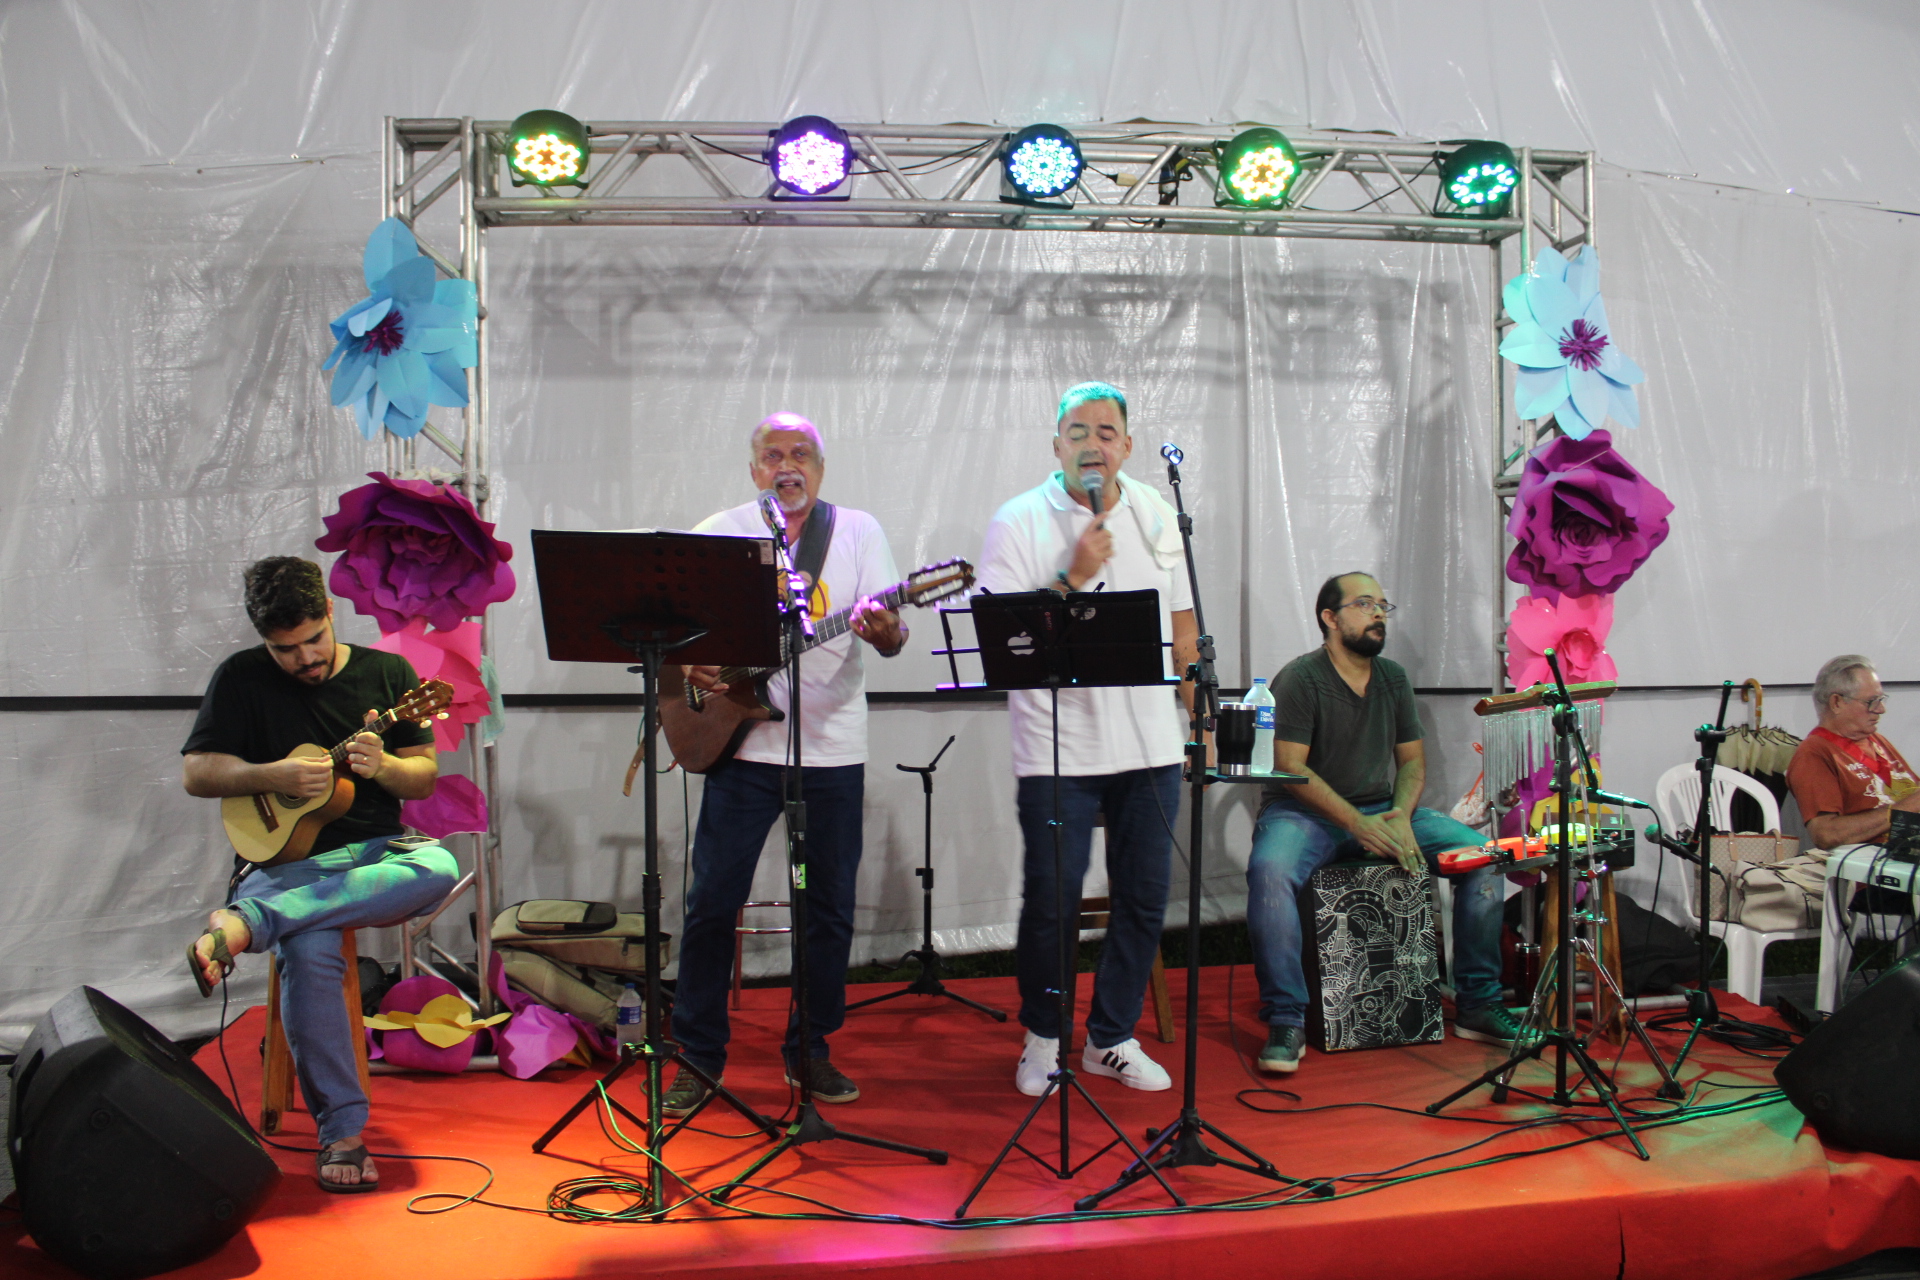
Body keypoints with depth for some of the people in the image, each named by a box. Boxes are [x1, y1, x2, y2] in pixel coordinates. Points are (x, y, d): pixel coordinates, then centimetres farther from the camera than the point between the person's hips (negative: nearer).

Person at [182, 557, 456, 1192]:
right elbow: (195, 771, 4)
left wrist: (383, 765, -14)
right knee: (308, 955, -34)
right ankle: (341, 1130, -23)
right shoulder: (242, 678, 6)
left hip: (378, 852, 2)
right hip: (290, 861, -1)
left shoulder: (388, 672, 8)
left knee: (439, 868, -35)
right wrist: (274, 775, -13)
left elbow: (425, 778, 9)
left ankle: (247, 921, -37)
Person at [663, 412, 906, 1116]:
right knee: (713, 903, 1)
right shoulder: (718, 533, 5)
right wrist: (689, 666, -12)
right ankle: (698, 1056, 16)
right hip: (740, 741, 0)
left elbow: (887, 632, -5)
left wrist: (885, 633, -28)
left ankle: (809, 1050, 24)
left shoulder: (858, 530, 4)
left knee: (830, 908, 7)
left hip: (833, 747, 1)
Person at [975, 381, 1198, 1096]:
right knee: (1050, 901, 0)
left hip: (1150, 743, 4)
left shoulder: (1155, 516, 11)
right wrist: (1074, 578, -18)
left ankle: (1112, 1038, 25)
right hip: (1058, 748, -4)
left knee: (1144, 899, 8)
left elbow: (1182, 622, 17)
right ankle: (1044, 1037, 23)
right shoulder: (1020, 522, -4)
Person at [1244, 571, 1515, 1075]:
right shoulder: (1301, 678, -10)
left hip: (1382, 810, 6)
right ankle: (1285, 1022, -24)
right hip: (1306, 811, -6)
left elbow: (1412, 759, 13)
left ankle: (1477, 1005, 1)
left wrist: (1401, 816, -8)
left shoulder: (1393, 678, 10)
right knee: (1269, 870, -36)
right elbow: (1291, 767, -16)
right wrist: (1359, 824, -22)